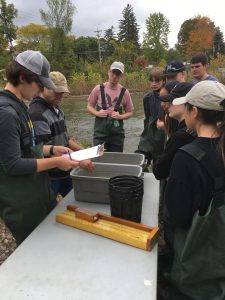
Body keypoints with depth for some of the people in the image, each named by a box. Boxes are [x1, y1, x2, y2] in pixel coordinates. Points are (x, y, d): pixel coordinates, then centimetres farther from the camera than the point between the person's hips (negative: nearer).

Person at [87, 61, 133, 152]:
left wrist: (120, 116, -11)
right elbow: (89, 106, 8)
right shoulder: (99, 89, -2)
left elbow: (130, 112, 8)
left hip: (117, 133, 1)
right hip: (100, 131, -1)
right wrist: (97, 113, -11)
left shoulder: (124, 92, -1)